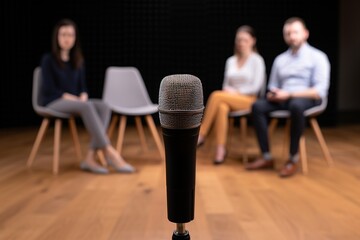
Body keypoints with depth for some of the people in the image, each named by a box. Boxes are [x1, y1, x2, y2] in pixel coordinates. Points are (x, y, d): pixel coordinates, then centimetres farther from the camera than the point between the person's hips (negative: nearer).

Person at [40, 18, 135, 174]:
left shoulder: (78, 60, 14)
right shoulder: (48, 59, -3)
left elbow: (82, 86, 12)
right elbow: (50, 89, -10)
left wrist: (83, 97, -11)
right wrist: (74, 98, -17)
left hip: (74, 102, 6)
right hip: (53, 103, -6)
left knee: (104, 107, -25)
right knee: (86, 107, -36)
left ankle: (90, 158, -33)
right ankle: (110, 153, -39)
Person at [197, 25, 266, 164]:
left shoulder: (257, 60, 2)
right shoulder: (230, 61, 16)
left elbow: (256, 86, -7)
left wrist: (236, 92, -12)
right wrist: (228, 90, -6)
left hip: (249, 99, -4)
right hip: (231, 98, 4)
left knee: (216, 95, -30)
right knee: (221, 107, -36)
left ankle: (201, 135, -25)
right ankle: (220, 149, -35)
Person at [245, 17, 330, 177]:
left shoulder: (318, 57, 1)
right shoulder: (280, 59, 18)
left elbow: (320, 91, -11)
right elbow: (272, 87, 20)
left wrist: (289, 94, -19)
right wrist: (272, 94, -6)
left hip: (308, 100, -5)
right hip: (283, 100, 5)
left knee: (296, 105, -39)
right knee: (258, 106, -22)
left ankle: (293, 159, -27)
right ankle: (266, 157, -19)